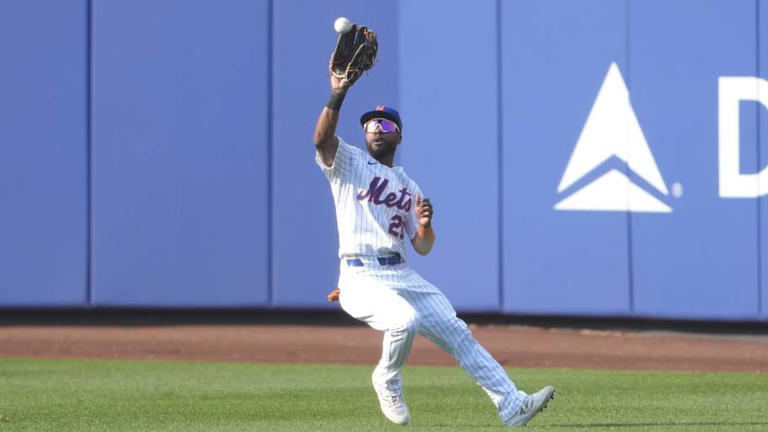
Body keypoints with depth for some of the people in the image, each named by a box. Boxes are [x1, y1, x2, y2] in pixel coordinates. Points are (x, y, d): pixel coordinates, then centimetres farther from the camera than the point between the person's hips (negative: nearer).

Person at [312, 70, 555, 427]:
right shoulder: (347, 162, 7)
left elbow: (423, 247, 16)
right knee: (405, 320, -32)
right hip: (361, 277, -6)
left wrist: (425, 223, -6)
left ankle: (511, 406, -1)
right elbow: (322, 137, -16)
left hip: (403, 276, 6)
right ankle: (387, 380, -2)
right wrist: (337, 96, -30)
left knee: (457, 333, -2)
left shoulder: (409, 187, 20)